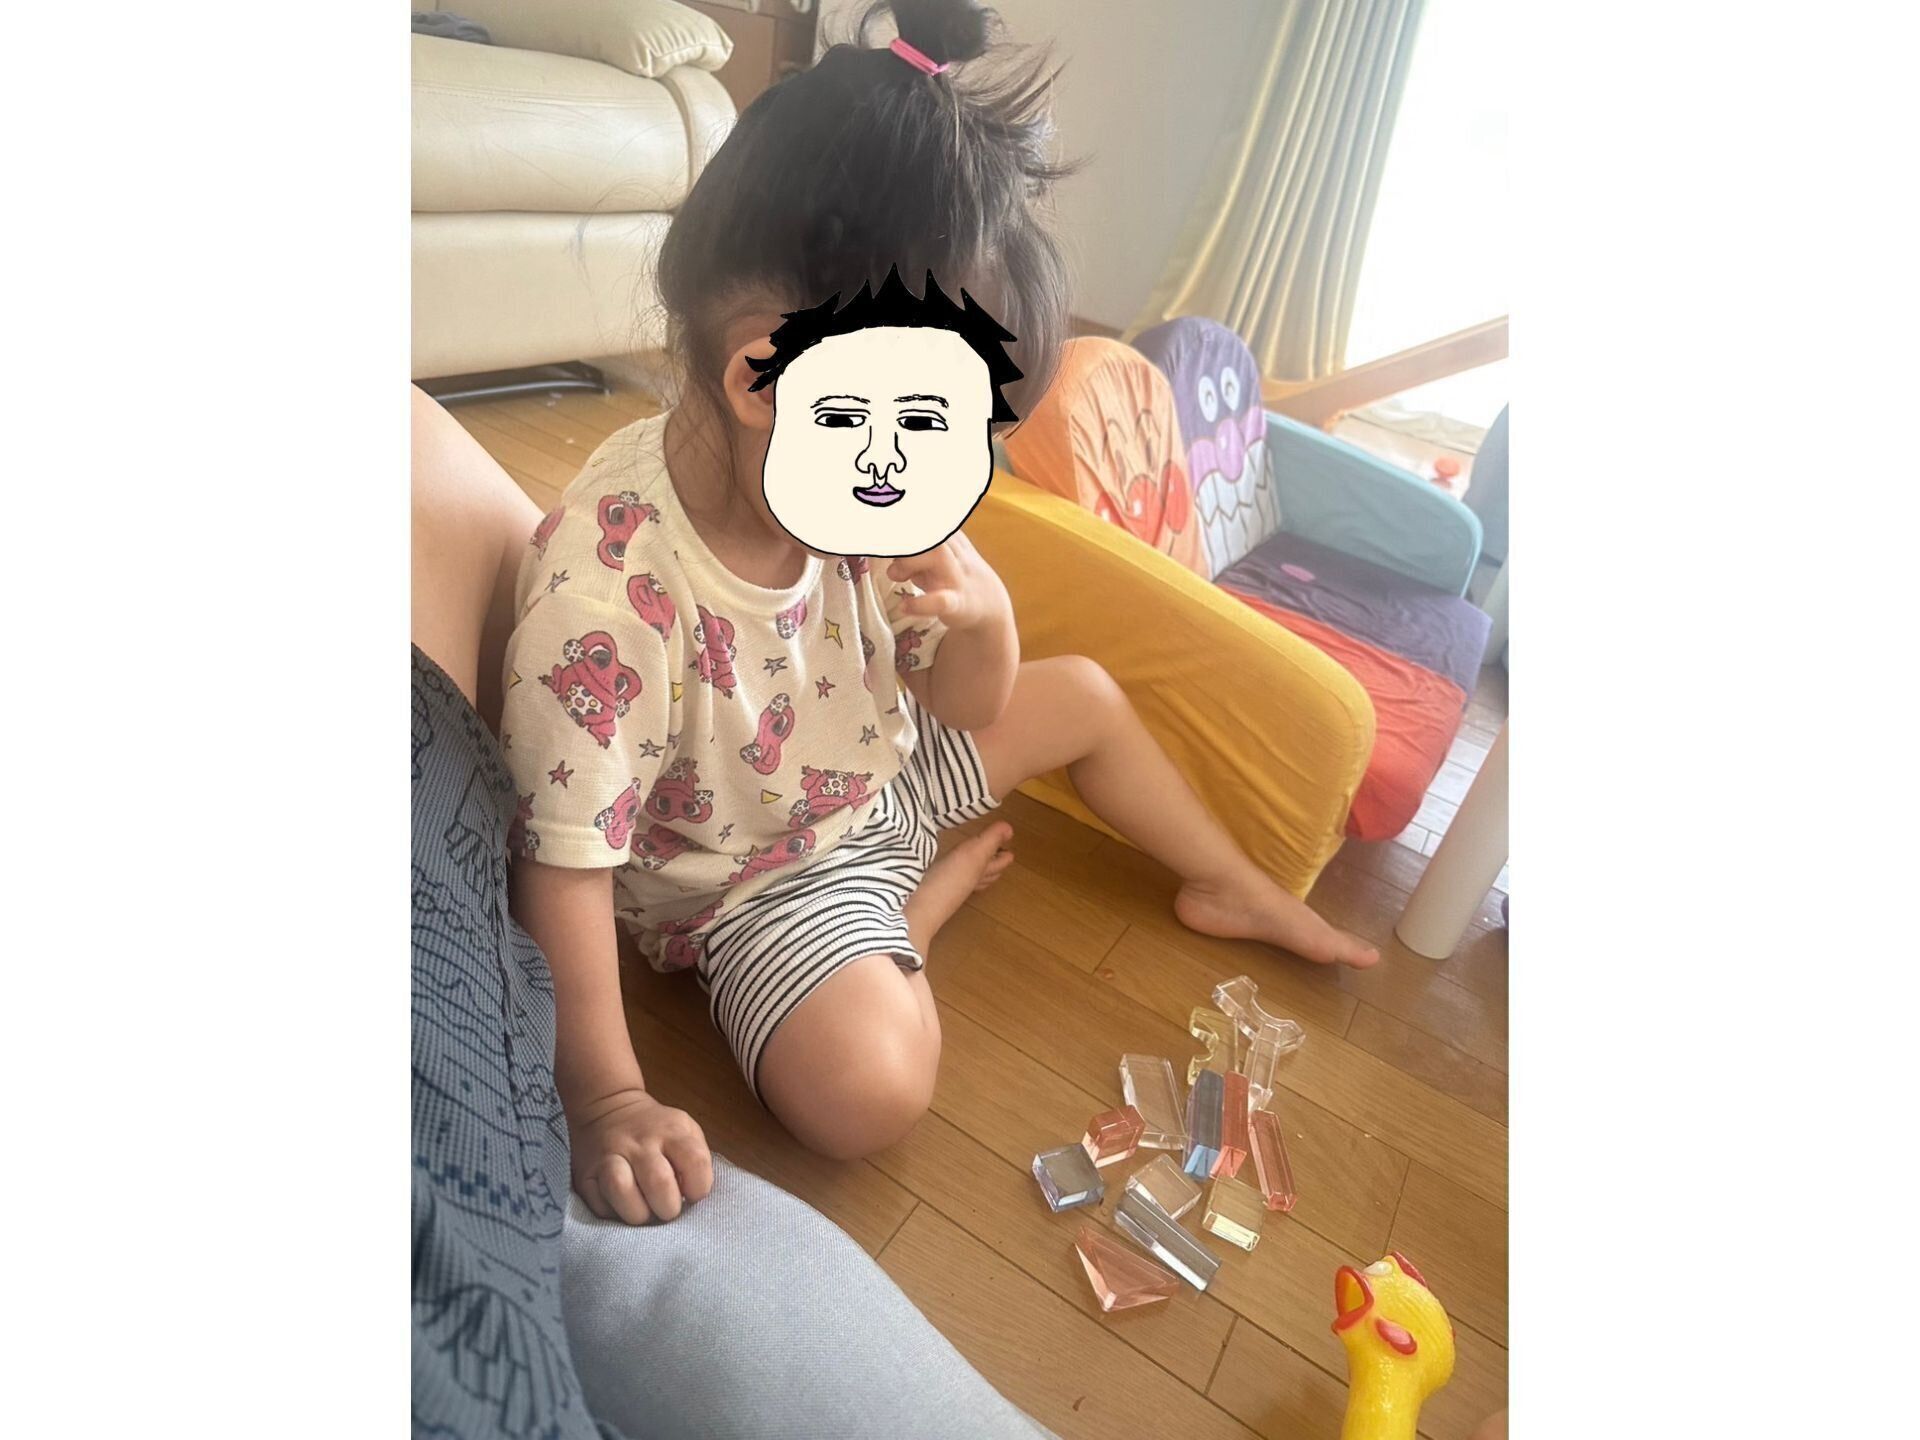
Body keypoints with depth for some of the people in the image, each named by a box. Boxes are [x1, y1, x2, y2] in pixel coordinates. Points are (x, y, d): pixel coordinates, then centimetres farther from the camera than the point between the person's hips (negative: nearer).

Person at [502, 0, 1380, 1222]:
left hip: (883, 771, 7)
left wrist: (983, 617, -28)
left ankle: (1234, 890, 34)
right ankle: (935, 891, 4)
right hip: (754, 879, -6)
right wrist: (608, 1098, -23)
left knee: (1085, 697, 11)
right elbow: (567, 865, -26)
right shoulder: (604, 597, -35)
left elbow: (970, 705, -6)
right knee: (869, 1091, -28)